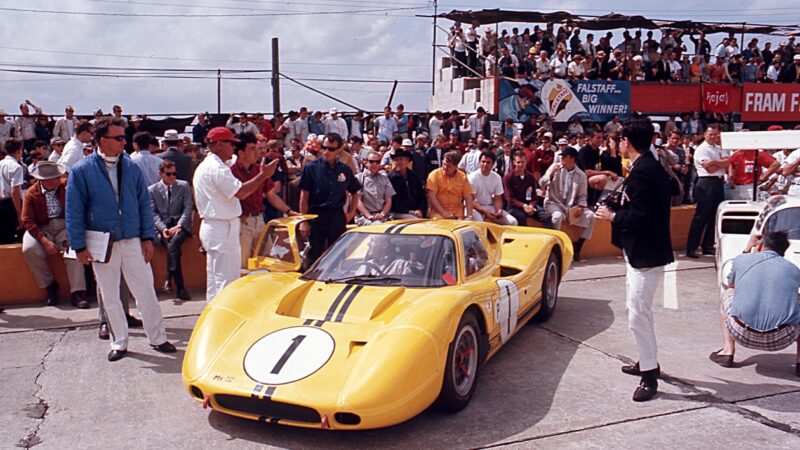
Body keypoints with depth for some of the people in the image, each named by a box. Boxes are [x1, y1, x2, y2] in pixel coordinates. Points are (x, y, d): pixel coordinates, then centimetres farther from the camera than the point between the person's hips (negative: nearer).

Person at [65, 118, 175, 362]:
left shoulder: (131, 167, 4)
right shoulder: (81, 171, -4)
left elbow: (144, 204, 7)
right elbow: (74, 212, -3)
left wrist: (148, 237, 1)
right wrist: (79, 247, -7)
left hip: (133, 241, 2)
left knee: (146, 291, 4)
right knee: (109, 296, 10)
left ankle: (158, 338, 17)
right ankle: (119, 343, 23)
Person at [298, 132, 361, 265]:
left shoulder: (345, 170, 5)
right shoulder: (311, 167, -3)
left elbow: (354, 192, 18)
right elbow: (304, 195, -4)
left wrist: (351, 213, 6)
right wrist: (304, 221, -8)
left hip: (338, 217, 3)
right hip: (316, 216, -3)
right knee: (315, 256, 2)